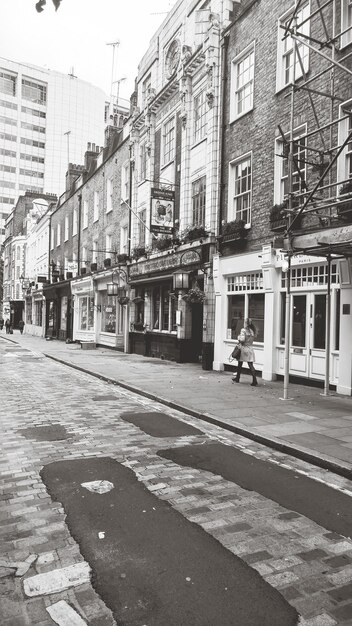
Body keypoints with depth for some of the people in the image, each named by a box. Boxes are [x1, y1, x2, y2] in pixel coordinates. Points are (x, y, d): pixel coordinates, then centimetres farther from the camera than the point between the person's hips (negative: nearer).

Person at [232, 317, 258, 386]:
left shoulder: (243, 330, -12)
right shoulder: (253, 330, 5)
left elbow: (242, 339, -19)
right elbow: (254, 338, 7)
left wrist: (239, 337, -1)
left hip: (244, 348, -4)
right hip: (250, 348, 4)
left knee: (240, 364, 13)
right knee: (250, 365, 1)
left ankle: (237, 378, 28)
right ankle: (254, 380, -11)